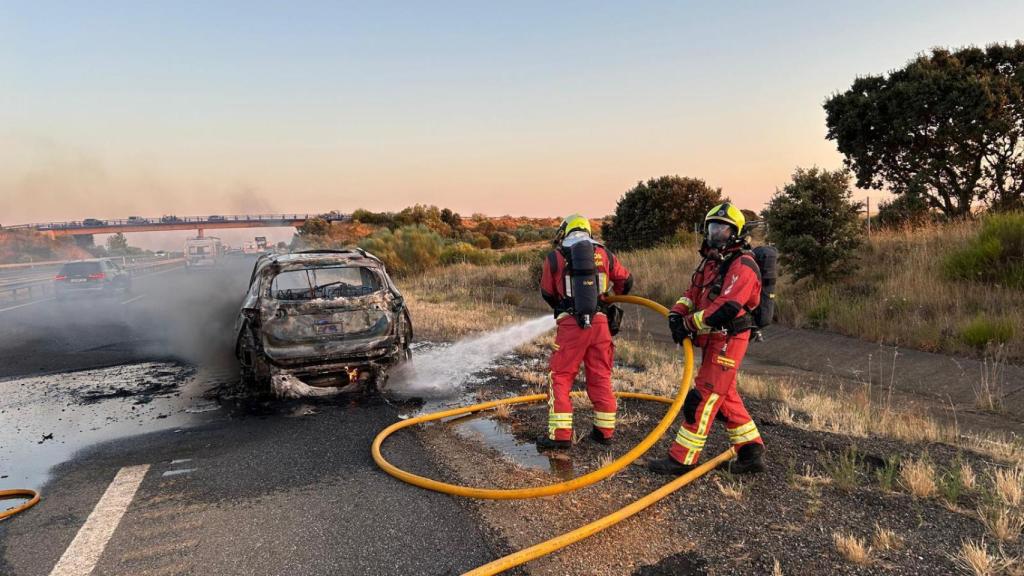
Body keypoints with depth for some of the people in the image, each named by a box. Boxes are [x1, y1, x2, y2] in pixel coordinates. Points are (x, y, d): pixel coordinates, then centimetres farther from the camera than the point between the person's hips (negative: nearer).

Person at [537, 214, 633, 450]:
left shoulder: (555, 256, 3)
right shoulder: (603, 253, 9)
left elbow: (547, 293, 13)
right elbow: (626, 281, 21)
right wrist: (614, 297, 42)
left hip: (570, 324, -3)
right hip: (599, 322, 3)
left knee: (560, 378, 6)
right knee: (601, 377, 14)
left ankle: (560, 435, 4)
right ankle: (605, 431, 22)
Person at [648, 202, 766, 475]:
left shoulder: (742, 265, -16)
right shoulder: (712, 260, 15)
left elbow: (725, 308, -25)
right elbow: (693, 292, 14)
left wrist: (690, 324, -17)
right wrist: (677, 313, -5)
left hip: (727, 341, -10)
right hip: (713, 340, 10)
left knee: (703, 398, -6)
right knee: (726, 397, 16)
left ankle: (682, 459, 1)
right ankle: (752, 453, 27)